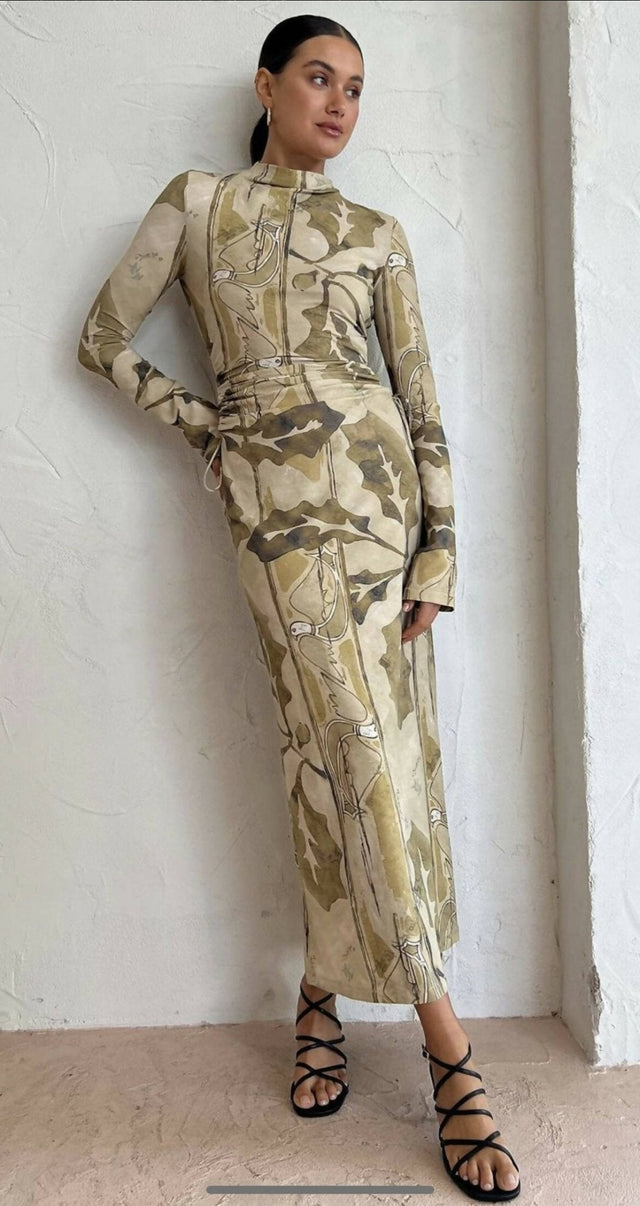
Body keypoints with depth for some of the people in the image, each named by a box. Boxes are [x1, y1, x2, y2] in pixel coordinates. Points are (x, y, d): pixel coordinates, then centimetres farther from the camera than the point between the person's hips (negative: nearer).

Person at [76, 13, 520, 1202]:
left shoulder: (376, 234, 15)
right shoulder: (195, 201, 12)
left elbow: (421, 394, 8)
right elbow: (102, 339, 12)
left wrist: (438, 552, -1)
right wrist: (201, 421, 1)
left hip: (378, 476, 3)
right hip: (273, 496, -3)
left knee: (359, 748, 2)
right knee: (360, 744, -9)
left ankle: (321, 990, 24)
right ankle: (450, 1051, 2)